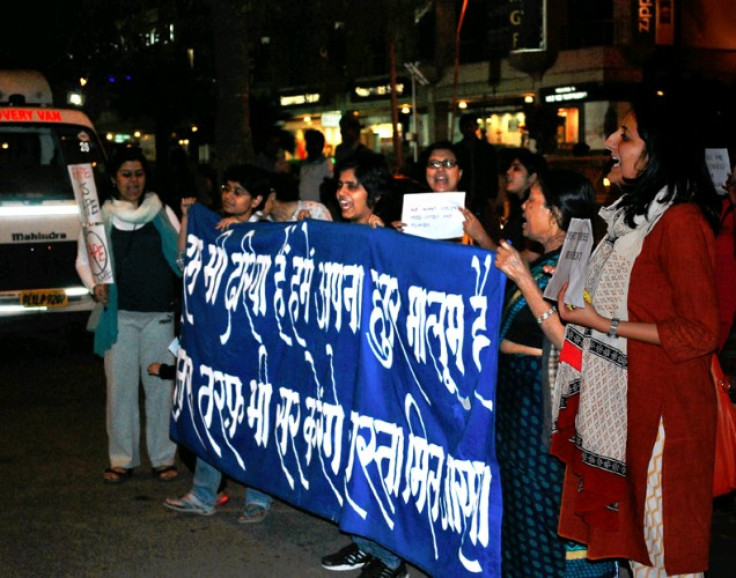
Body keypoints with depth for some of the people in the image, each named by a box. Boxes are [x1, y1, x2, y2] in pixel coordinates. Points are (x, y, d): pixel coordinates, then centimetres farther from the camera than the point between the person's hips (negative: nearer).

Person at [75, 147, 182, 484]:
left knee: (160, 386, 2)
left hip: (159, 313, 0)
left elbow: (181, 257, 10)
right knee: (120, 386, 1)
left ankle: (163, 458, 11)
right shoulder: (100, 216, 8)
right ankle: (122, 459, 11)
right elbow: (83, 261, 11)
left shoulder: (162, 213, 10)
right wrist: (95, 286, -6)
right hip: (118, 313, 0)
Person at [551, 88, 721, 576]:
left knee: (662, 538, 4)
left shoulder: (682, 222, -17)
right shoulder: (634, 213, 13)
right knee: (626, 525, 16)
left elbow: (700, 333, -19)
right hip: (620, 396, 9)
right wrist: (579, 289, 11)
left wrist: (603, 324, -19)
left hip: (663, 406, -9)